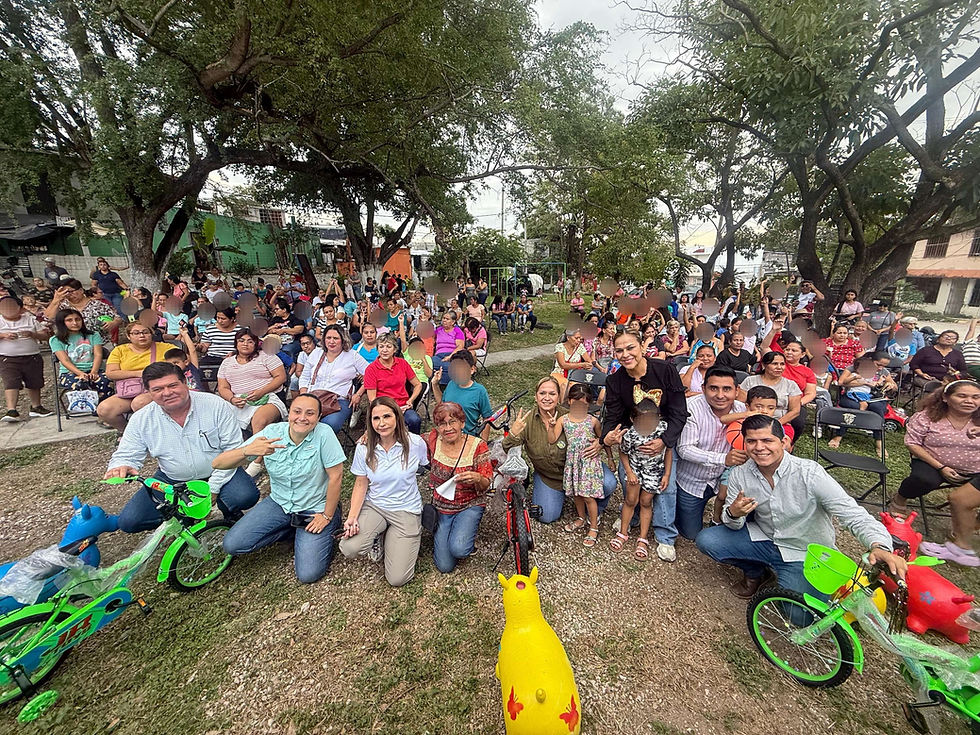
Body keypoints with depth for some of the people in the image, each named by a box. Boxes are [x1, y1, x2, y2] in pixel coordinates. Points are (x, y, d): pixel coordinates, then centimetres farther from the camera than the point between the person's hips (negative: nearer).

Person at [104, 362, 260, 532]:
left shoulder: (216, 405, -15)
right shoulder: (141, 420, -5)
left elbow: (233, 449, -14)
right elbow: (125, 456, 1)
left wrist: (213, 488, -18)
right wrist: (120, 467, -27)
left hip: (218, 474, -3)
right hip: (170, 481, 4)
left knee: (246, 496, -30)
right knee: (129, 521, -12)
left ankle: (229, 511, 8)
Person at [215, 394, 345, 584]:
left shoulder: (324, 434, -22)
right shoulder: (271, 432, -13)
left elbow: (336, 476, -17)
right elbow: (218, 463, -16)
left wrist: (327, 516, -12)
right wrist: (248, 450, -37)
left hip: (315, 509, -4)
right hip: (279, 503, 4)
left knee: (308, 574, -12)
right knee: (232, 545, -8)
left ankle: (327, 534, 17)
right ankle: (296, 532, 10)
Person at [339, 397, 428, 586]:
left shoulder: (415, 443, -13)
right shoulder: (364, 448, -7)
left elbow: (426, 470, 6)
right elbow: (360, 485, -1)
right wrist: (352, 517, -11)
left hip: (406, 510, -2)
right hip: (374, 506, 2)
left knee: (397, 579, -10)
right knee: (349, 548, -26)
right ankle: (377, 537, 10)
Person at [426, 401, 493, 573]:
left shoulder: (478, 446, -14)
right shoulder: (433, 440, -9)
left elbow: (486, 486, -12)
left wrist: (478, 478, -36)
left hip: (470, 506, -2)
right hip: (440, 507, 2)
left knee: (458, 549, -27)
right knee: (445, 566, -5)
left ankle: (468, 535, 9)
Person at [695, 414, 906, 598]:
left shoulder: (809, 473, -24)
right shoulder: (739, 475, -12)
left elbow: (851, 513, -27)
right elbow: (734, 525, -4)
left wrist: (879, 546, -47)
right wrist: (733, 514, -28)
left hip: (805, 555, -3)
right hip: (764, 539, 3)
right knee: (706, 540, -15)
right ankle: (754, 572, 14)